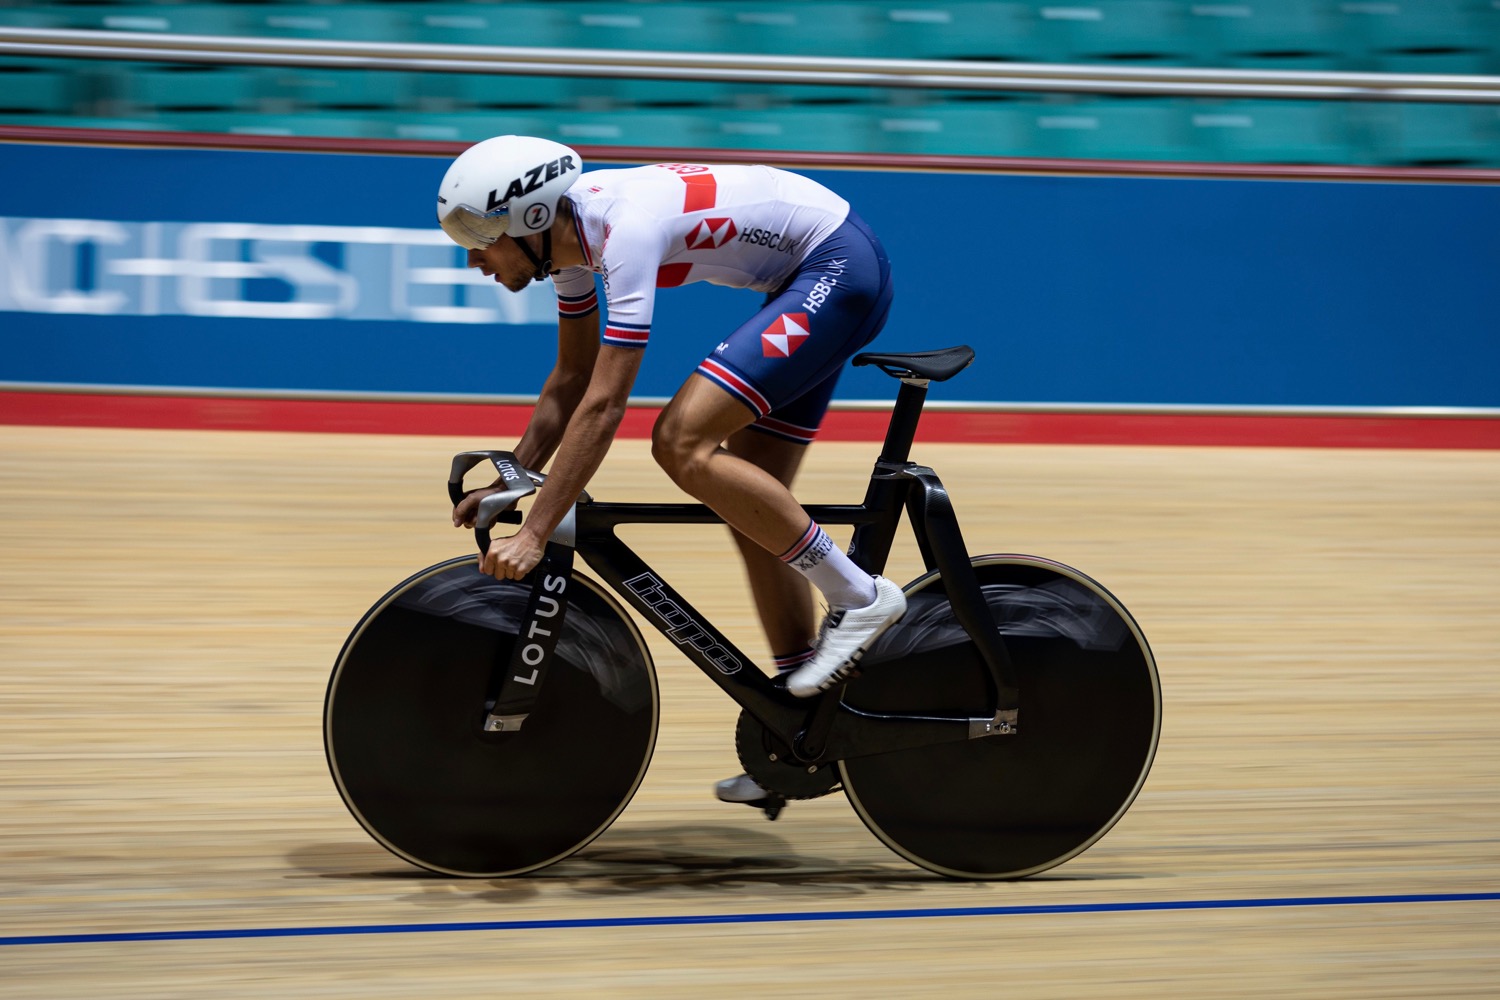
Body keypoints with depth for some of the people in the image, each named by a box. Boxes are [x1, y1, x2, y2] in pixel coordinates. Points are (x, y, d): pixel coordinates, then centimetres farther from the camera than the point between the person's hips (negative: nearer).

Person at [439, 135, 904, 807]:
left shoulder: (624, 229, -28)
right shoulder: (569, 232, 0)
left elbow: (603, 407, -31)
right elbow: (570, 383, 12)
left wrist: (534, 534, -31)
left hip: (840, 269, -10)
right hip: (808, 278, 10)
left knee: (681, 442, -20)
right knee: (750, 504, 8)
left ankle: (858, 597, -12)